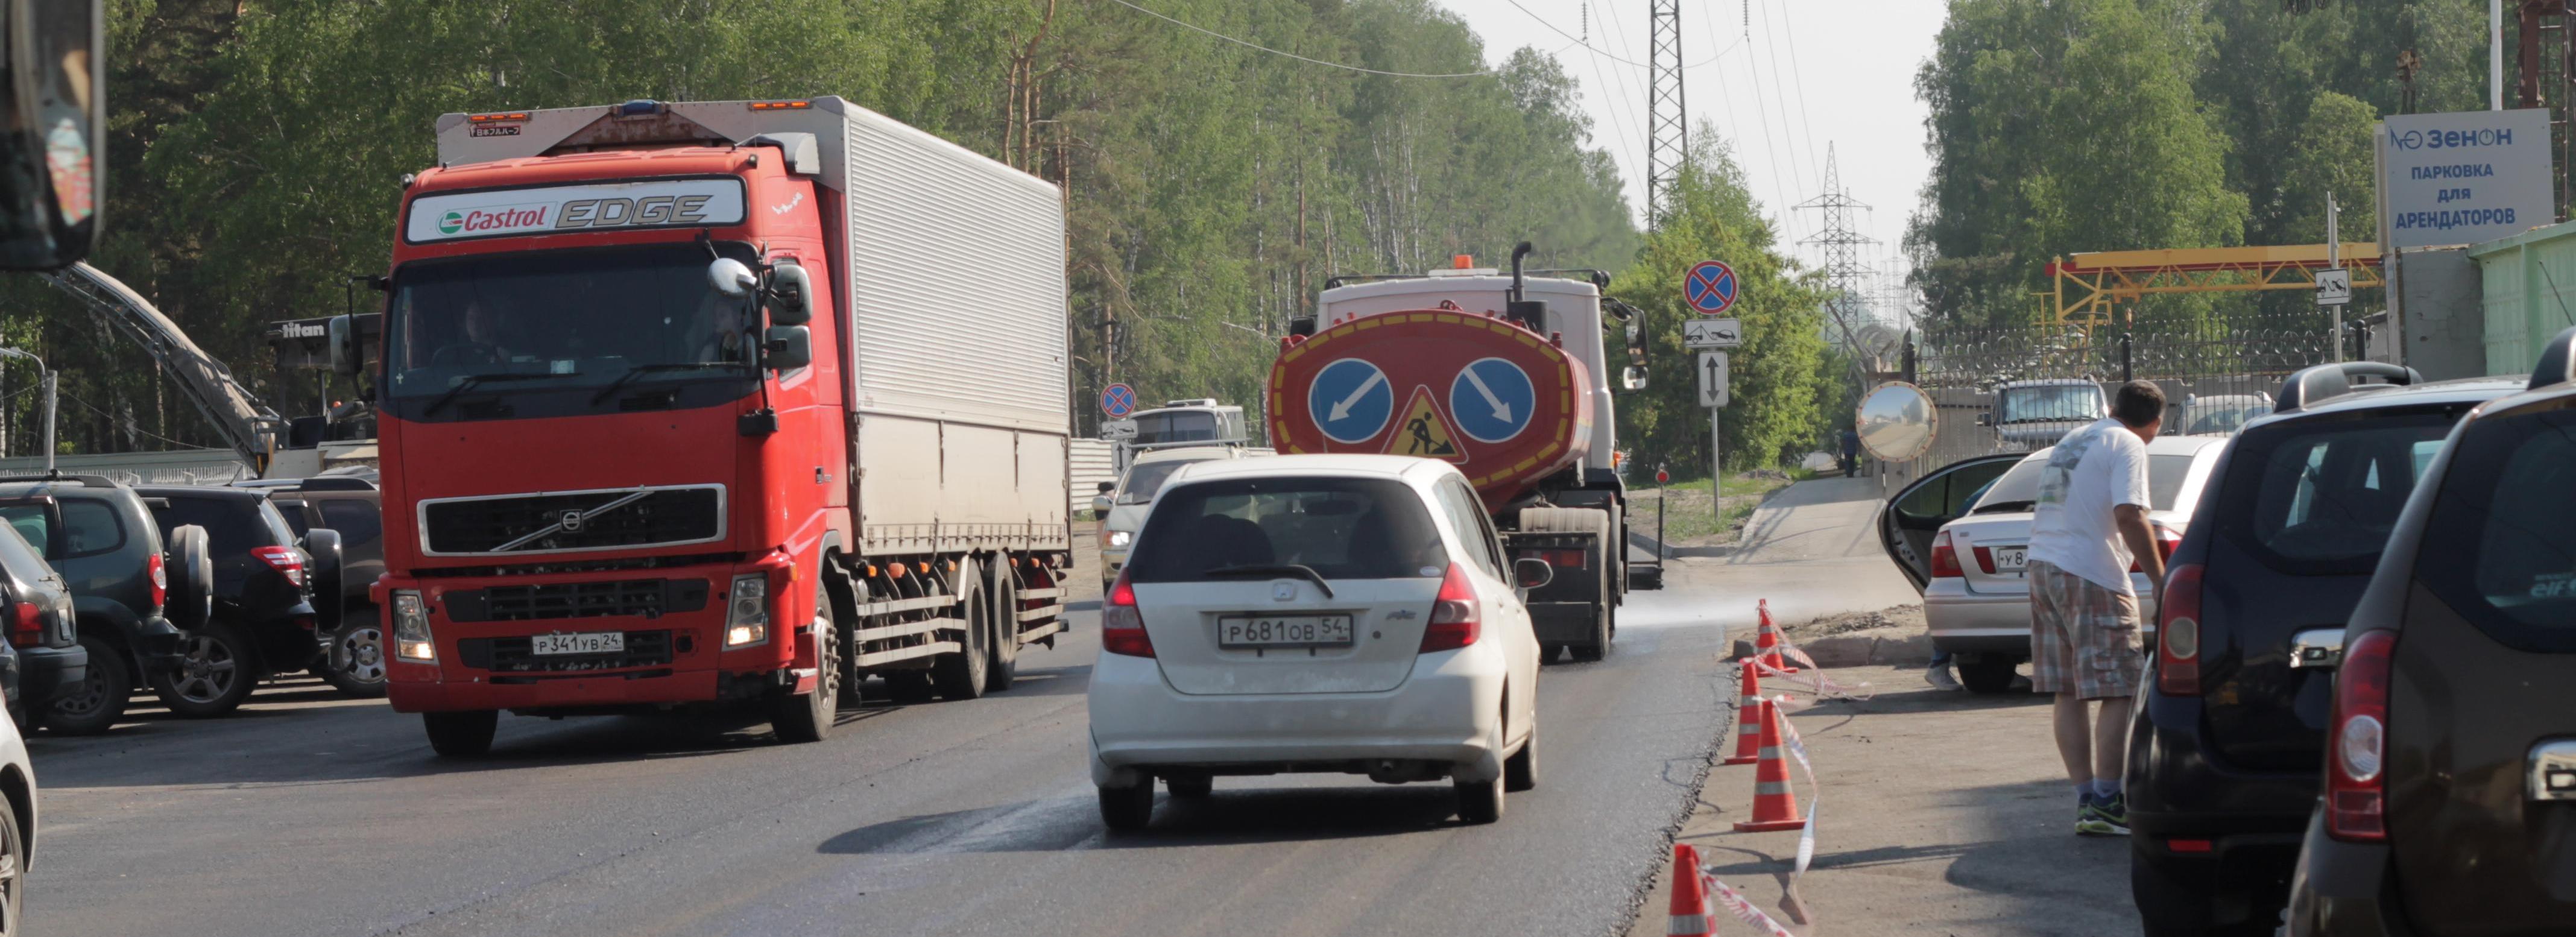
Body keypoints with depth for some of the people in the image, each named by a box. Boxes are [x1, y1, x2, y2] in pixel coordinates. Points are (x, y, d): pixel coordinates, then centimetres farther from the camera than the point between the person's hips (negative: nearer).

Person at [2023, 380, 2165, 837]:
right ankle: (2104, 803, -10)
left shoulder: (2074, 440, 21)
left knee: (2068, 693, 8)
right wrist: (2161, 579, -16)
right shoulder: (2127, 447, -5)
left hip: (2044, 569, 8)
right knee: (2118, 692, -5)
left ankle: (2086, 799, 8)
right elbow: (2128, 515, -18)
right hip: (2092, 576, -8)